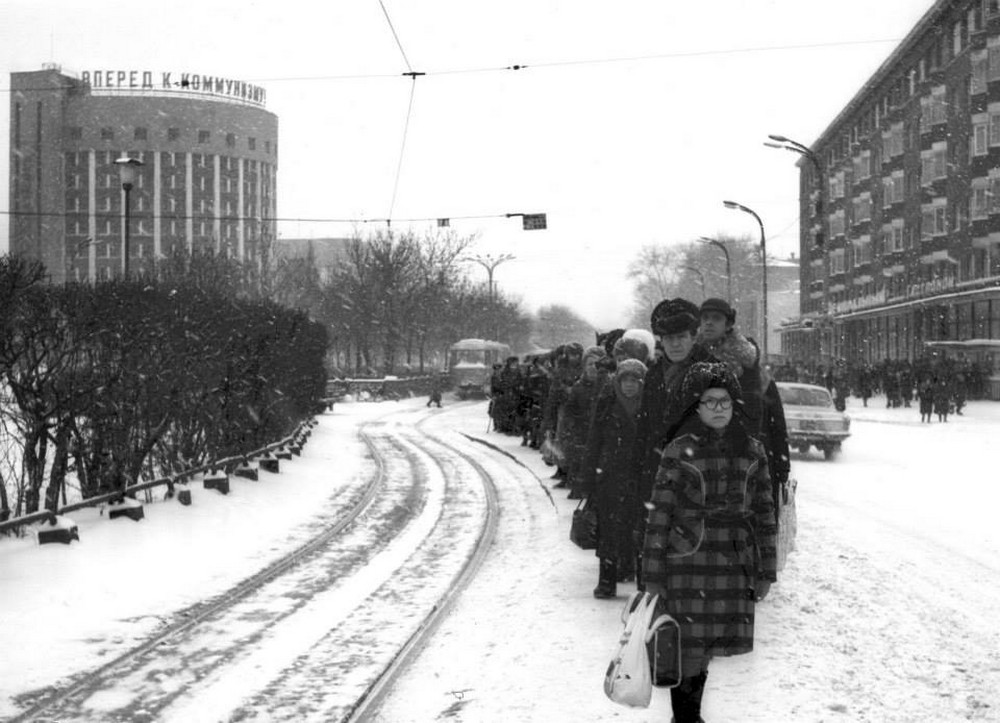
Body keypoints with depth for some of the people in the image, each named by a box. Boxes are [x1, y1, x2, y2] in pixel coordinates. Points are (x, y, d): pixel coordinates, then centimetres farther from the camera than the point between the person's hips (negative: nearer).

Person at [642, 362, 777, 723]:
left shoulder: (752, 451, 6)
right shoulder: (679, 451, -4)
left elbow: (764, 512, 9)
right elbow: (659, 512, -4)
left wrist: (765, 570, 7)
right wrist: (653, 571, -6)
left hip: (734, 565, 3)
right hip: (688, 562, -3)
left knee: (706, 646, 8)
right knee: (690, 648, -2)